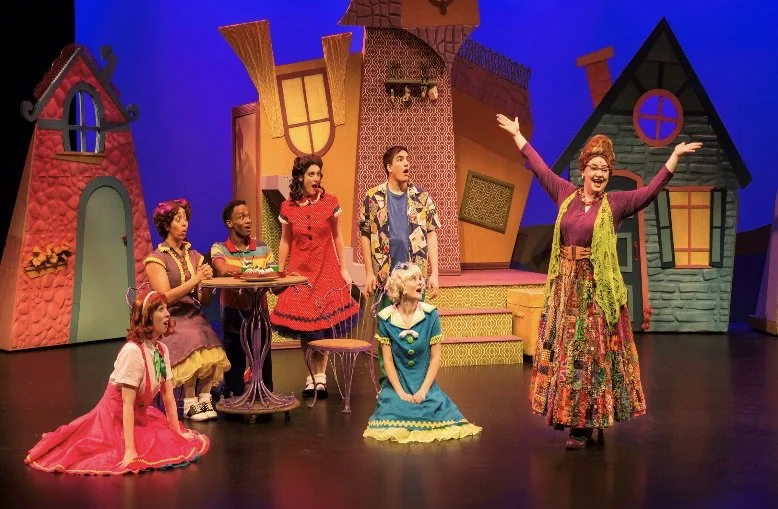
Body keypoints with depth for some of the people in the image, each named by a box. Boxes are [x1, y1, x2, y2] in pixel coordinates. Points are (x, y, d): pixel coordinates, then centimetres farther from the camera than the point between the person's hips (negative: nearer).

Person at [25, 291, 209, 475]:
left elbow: (168, 396, 2)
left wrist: (178, 432, 0)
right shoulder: (133, 351, -26)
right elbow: (127, 403, -27)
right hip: (117, 417, -8)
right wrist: (130, 449, -30)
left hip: (141, 415, 8)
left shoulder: (162, 350, -2)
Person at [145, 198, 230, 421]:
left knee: (213, 349, -27)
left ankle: (205, 397, -19)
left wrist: (208, 282, -8)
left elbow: (205, 301, 12)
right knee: (193, 341, -33)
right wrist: (195, 280, -15)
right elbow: (165, 298, -11)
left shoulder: (195, 256, 15)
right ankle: (190, 403, -22)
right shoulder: (156, 259, 1)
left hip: (195, 317, 4)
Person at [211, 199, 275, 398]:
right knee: (234, 368, 7)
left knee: (264, 365, 8)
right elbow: (223, 270, -26)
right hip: (233, 319, -2)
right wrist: (257, 270, -21)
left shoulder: (262, 248, 7)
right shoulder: (219, 248, -3)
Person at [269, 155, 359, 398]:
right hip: (299, 270, 1)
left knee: (323, 324, -2)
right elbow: (285, 241, 8)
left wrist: (343, 269, 2)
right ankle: (313, 376, 10)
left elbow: (337, 237, 4)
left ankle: (320, 376, 5)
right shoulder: (288, 207, 2)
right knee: (304, 327, 1)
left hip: (326, 270, -1)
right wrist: (279, 273, 5)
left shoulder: (330, 202, 0)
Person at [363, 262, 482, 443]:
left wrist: (423, 390, -11)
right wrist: (401, 392, -12)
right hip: (397, 384, -1)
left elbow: (435, 357, -4)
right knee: (393, 412, -24)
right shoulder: (386, 318, -7)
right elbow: (388, 360, -5)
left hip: (425, 383, 1)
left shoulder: (430, 314, -6)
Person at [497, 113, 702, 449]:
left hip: (597, 289, -3)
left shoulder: (616, 203, -1)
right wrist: (517, 135, 25)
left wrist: (674, 156, -18)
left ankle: (585, 424, 6)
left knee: (592, 354, 0)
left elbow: (652, 190, -10)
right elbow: (540, 168, 18)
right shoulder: (566, 194, 8)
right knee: (564, 351, 7)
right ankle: (570, 420, 17)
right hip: (565, 286, 4)